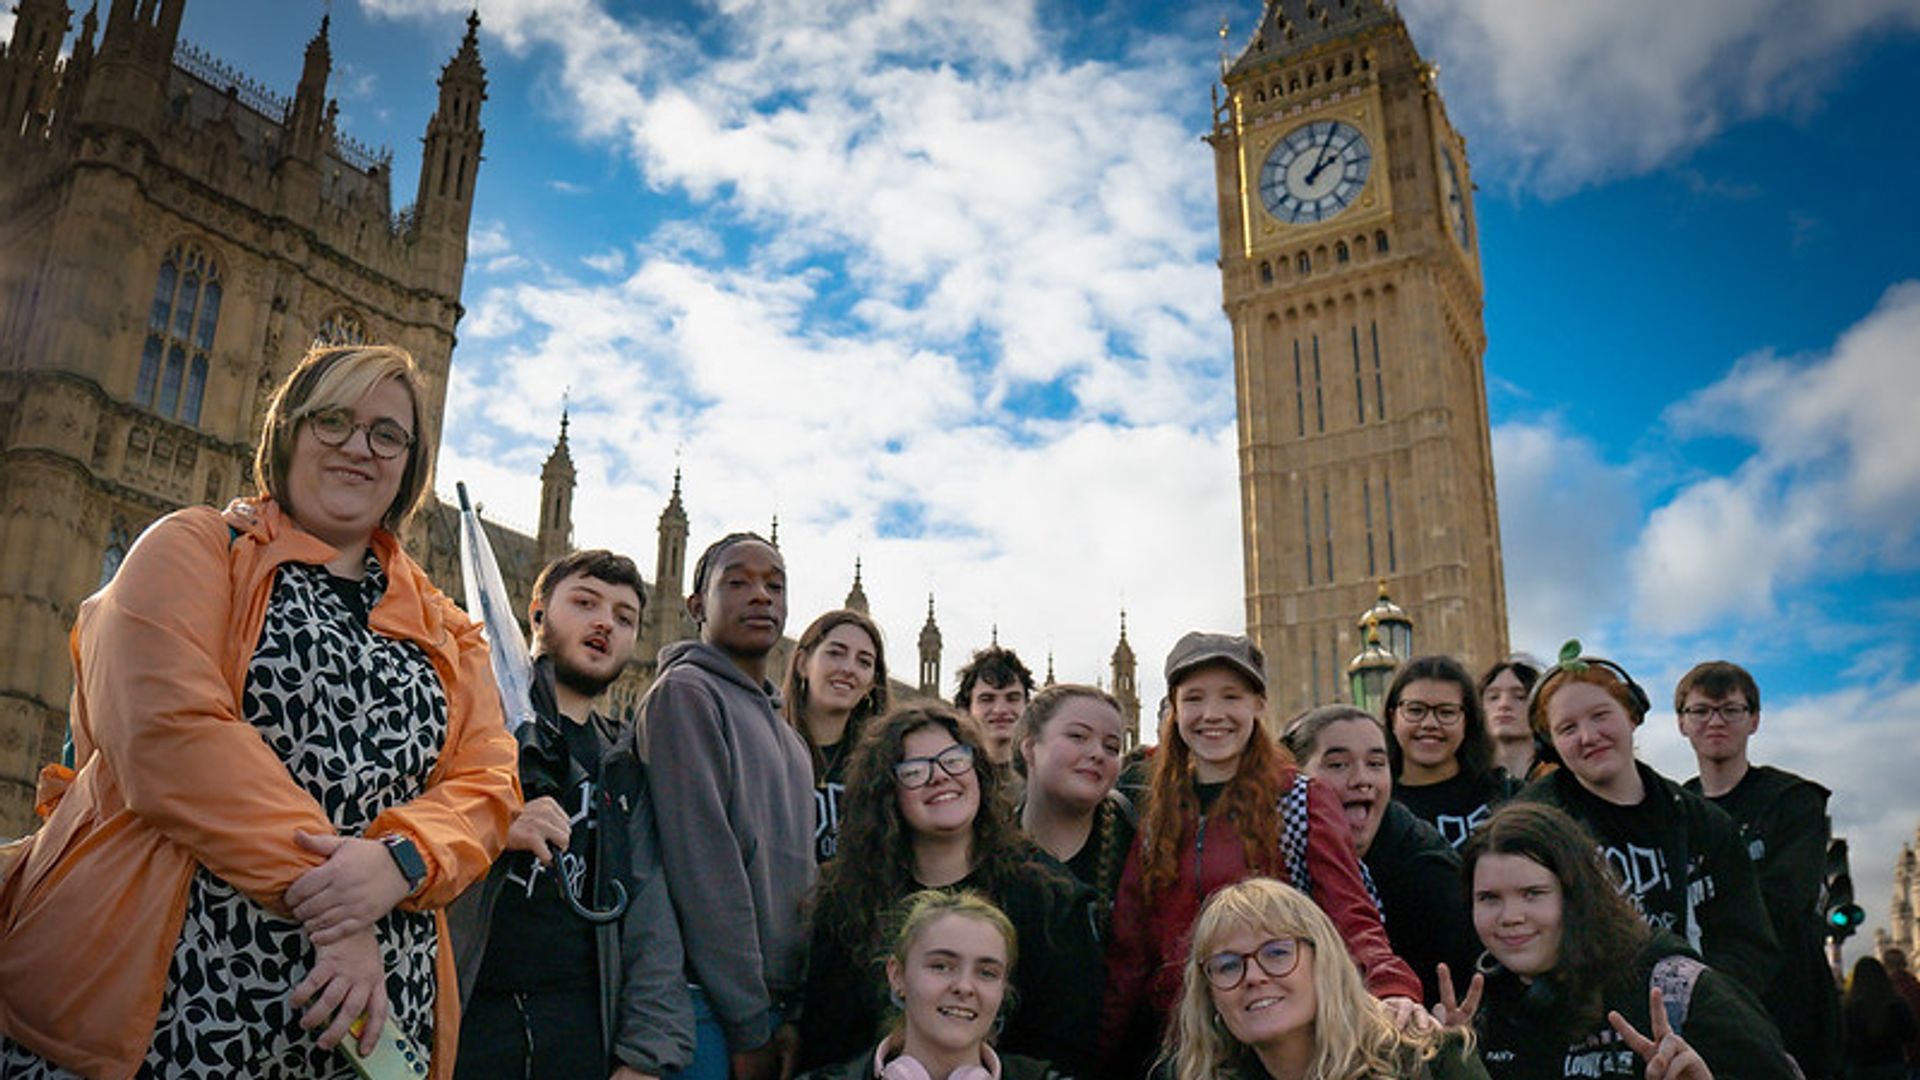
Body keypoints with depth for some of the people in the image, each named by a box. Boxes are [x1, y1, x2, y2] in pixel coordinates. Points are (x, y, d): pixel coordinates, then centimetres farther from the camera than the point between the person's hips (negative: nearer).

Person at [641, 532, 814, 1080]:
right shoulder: (685, 692, -6)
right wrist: (749, 1025, -15)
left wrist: (802, 1012, 4)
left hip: (779, 1006, 7)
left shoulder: (787, 735, 19)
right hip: (710, 1007, -7)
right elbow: (701, 862, -13)